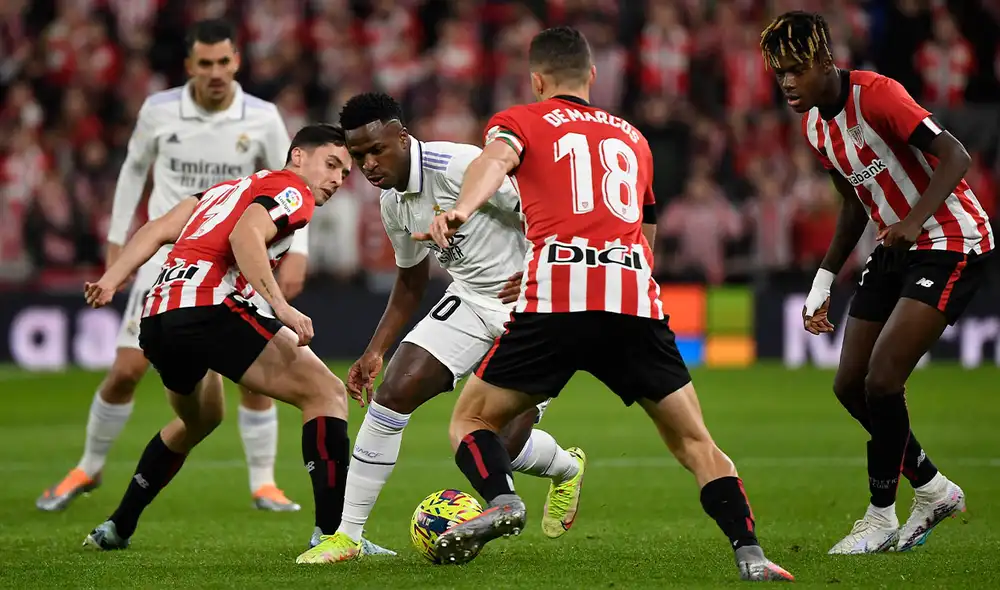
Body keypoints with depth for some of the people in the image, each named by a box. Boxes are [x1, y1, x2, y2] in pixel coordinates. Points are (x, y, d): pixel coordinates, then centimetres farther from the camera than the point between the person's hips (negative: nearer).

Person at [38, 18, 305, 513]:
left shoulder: (262, 118, -9)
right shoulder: (159, 110, -7)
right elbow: (133, 169, 10)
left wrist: (296, 253, -11)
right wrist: (116, 240, 9)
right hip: (167, 253, 0)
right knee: (127, 370, -5)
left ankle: (263, 485, 4)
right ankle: (87, 470, 16)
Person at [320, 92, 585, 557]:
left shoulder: (458, 166, -23)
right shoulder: (394, 204, 4)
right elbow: (411, 283, 20)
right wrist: (375, 352, 12)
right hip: (471, 300, 7)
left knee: (506, 444, -9)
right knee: (393, 393, -11)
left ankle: (568, 470, 30)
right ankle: (347, 533, -3)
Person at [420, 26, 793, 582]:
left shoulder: (520, 120, 18)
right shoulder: (631, 137, 30)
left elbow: (496, 158, -7)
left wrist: (462, 210, -27)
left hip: (556, 300, -3)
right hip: (636, 303, 3)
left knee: (471, 418, 13)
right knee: (694, 441, 12)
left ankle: (500, 500, -16)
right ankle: (750, 553, -6)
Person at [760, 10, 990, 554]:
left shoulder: (877, 96, -21)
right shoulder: (814, 125, 6)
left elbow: (955, 157, -28)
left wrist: (916, 222, -42)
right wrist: (823, 284, 16)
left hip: (951, 245, -9)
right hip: (896, 247, 9)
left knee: (882, 382, -17)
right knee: (851, 386, 6)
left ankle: (880, 518, -1)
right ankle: (933, 489, 24)